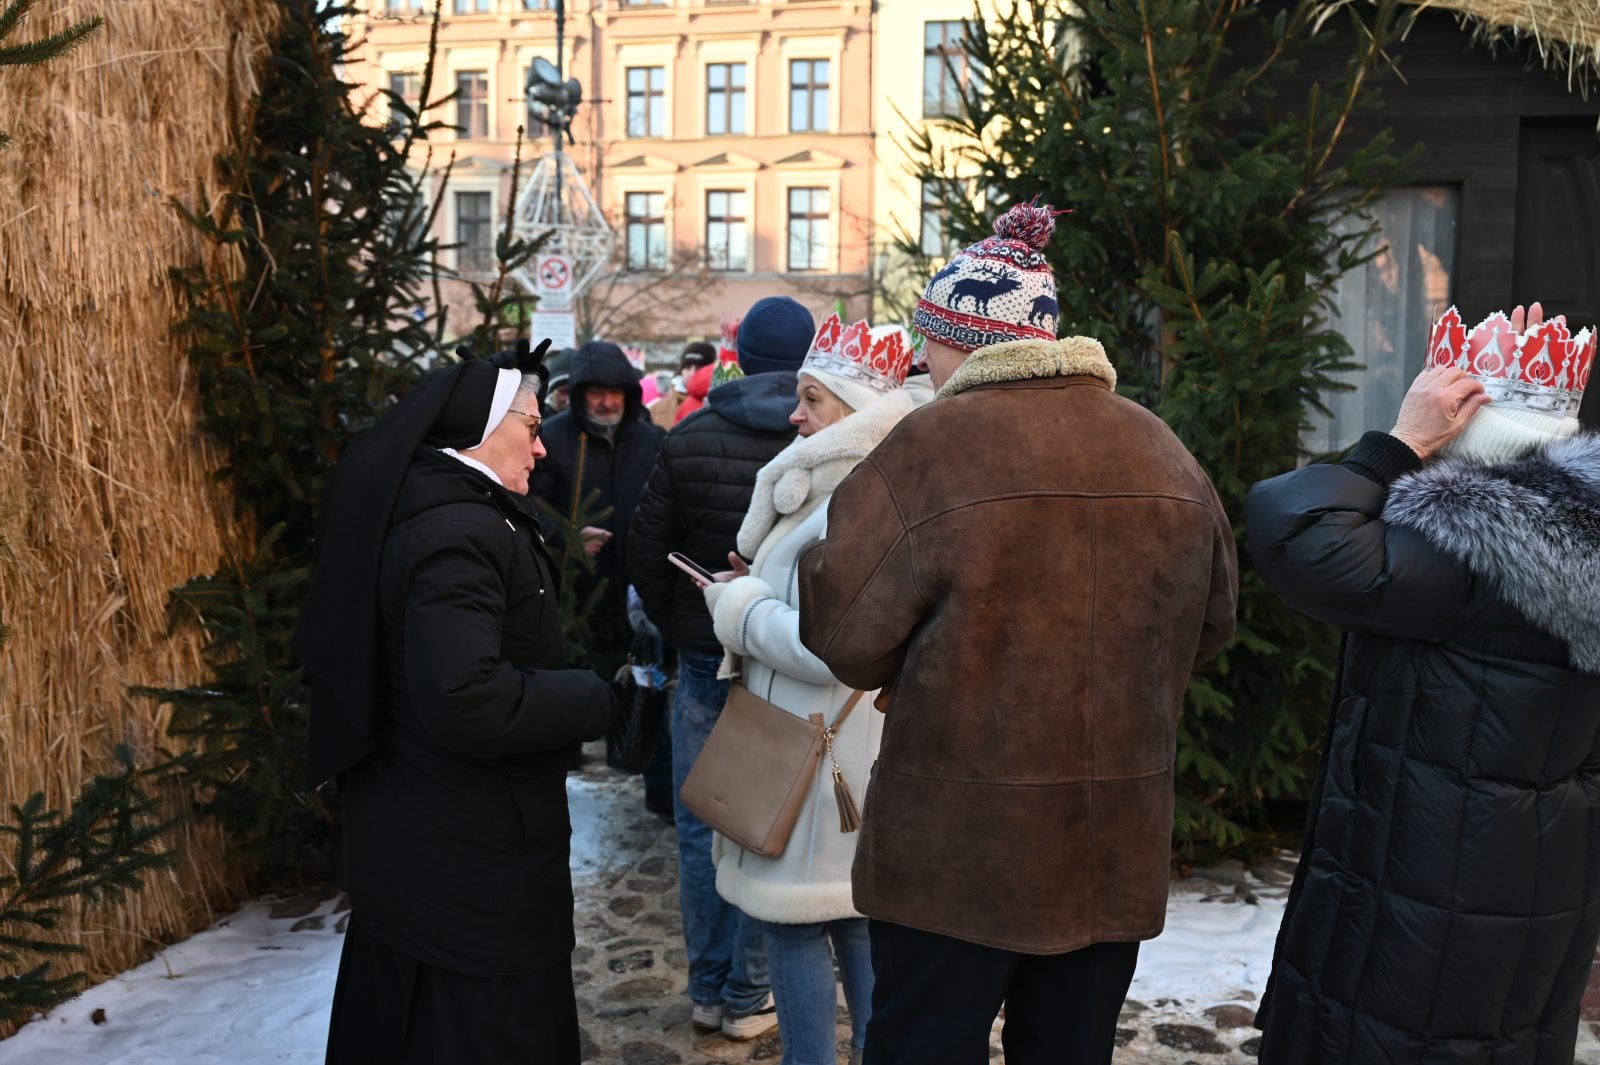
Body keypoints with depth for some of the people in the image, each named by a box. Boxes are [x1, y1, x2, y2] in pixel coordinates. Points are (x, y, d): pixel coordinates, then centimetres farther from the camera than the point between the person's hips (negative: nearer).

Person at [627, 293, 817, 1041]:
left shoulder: (688, 439, -3)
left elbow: (646, 555, -1)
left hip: (704, 661, 1)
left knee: (701, 827, 13)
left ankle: (708, 990, 23)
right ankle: (748, 997, 19)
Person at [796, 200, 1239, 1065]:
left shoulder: (931, 443, -15)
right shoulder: (1161, 450, 2)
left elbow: (847, 639, -15)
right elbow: (1210, 625, 11)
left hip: (954, 852, -5)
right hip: (1117, 853, 5)